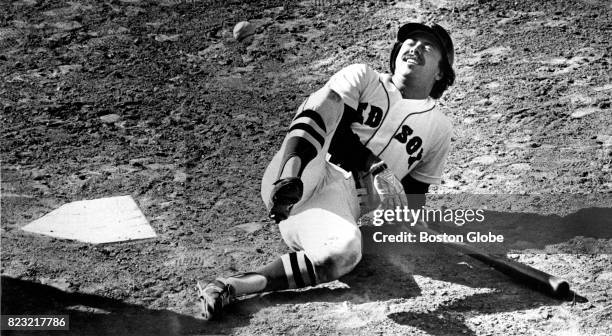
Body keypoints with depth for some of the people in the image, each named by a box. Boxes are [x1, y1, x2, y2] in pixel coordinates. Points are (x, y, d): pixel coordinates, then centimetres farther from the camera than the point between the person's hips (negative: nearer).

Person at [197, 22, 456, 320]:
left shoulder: (438, 128, 22)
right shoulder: (362, 78, 13)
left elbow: (414, 194, 25)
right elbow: (314, 118, -6)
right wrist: (290, 175, -28)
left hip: (344, 203, 1)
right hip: (300, 181, -1)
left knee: (345, 251, -35)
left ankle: (233, 287, -34)